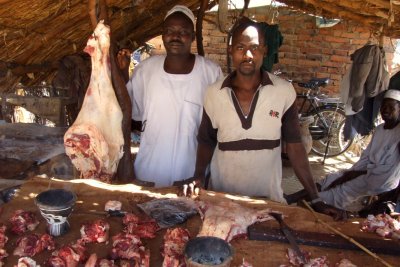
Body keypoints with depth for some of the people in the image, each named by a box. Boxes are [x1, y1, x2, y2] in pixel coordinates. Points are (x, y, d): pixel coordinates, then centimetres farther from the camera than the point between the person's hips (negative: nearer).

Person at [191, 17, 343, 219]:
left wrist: (315, 199, -8)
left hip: (268, 198, -1)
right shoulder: (214, 93, -6)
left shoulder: (284, 91, -9)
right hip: (221, 197, 1)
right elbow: (206, 141, 5)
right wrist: (198, 177, -10)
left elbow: (294, 146, -5)